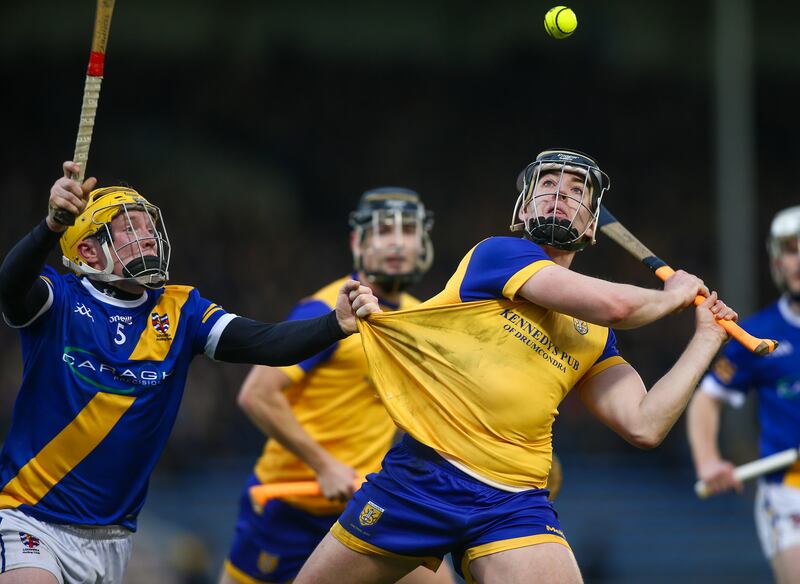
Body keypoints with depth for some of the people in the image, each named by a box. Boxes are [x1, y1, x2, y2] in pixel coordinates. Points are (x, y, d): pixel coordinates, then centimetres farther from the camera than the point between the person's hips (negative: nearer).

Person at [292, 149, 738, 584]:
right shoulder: (497, 253, -1)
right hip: (420, 477, -3)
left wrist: (706, 339, 11)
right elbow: (613, 304, -14)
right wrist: (672, 296, 6)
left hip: (512, 505, 3)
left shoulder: (594, 336, 14)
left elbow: (644, 426, 3)